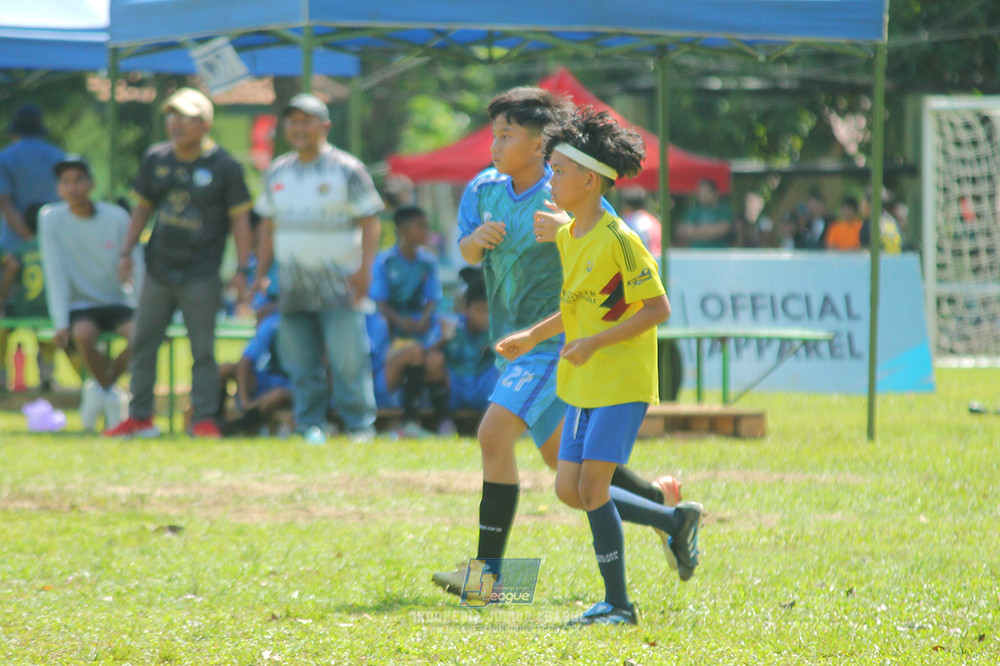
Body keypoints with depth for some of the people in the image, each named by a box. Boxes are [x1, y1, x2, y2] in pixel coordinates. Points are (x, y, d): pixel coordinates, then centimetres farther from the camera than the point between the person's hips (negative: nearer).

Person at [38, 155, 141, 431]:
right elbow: (54, 274, -10)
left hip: (118, 303, 1)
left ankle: (100, 388, -1)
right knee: (84, 333, -35)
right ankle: (112, 395, -8)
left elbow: (137, 267, -5)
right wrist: (60, 323, -20)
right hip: (79, 306, -1)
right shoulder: (51, 219, -5)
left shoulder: (117, 219, -4)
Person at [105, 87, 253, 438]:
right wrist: (126, 252, 9)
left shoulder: (224, 166, -6)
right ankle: (139, 417, 16)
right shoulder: (156, 159, 7)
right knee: (142, 344, 7)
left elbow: (240, 218, -4)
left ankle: (204, 419, 6)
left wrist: (241, 268, -9)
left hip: (201, 275, -5)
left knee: (203, 349, -1)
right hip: (159, 270, 5)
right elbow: (142, 208, 16)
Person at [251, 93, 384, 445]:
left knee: (347, 359, -9)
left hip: (339, 284, -5)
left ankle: (360, 426, 0)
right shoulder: (277, 173, 14)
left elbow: (369, 222, -2)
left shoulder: (347, 170, 0)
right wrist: (261, 274, 14)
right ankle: (311, 425, 11)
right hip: (293, 284, 5)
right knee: (300, 361, 3)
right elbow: (269, 227, 21)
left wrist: (364, 269, -14)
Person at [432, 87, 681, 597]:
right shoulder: (485, 189, 7)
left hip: (554, 337, -8)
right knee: (560, 456, 14)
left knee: (495, 435, -19)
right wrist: (478, 239, -23)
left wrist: (566, 231, -37)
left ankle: (488, 570, -14)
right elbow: (466, 253, 1)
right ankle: (658, 499, 32)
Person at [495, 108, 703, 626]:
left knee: (592, 485, -12)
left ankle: (617, 604, -3)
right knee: (570, 490, 6)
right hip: (583, 383, 9)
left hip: (622, 380, -9)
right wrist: (533, 337, 15)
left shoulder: (619, 241, -17)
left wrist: (596, 341, -24)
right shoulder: (567, 235, 9)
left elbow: (657, 309, -17)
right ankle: (675, 520, 23)